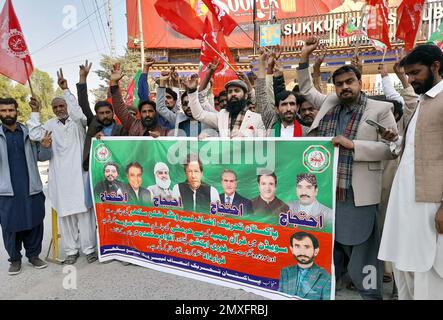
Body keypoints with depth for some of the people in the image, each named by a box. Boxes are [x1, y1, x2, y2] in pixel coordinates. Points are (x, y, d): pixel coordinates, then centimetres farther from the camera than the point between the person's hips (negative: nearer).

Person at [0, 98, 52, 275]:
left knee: (34, 223, 9)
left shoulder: (29, 132, 5)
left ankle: (33, 255, 25)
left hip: (31, 189, 2)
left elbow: (40, 157, 10)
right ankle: (15, 258, 23)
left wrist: (45, 147, -12)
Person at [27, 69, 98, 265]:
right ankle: (71, 250, 21)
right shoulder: (51, 125, 12)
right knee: (65, 213, 9)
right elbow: (35, 136, 1)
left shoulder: (78, 121, 3)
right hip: (60, 177, 3)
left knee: (84, 211, 0)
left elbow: (78, 113, -19)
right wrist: (35, 112, 4)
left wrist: (66, 90, -16)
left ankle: (89, 248, 12)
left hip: (79, 174, -3)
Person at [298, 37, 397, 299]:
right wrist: (304, 58, 14)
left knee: (362, 254, 3)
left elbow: (392, 149, -6)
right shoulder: (329, 103, 12)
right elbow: (306, 89, 25)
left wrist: (352, 145, -17)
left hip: (357, 195, -5)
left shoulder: (380, 109, -2)